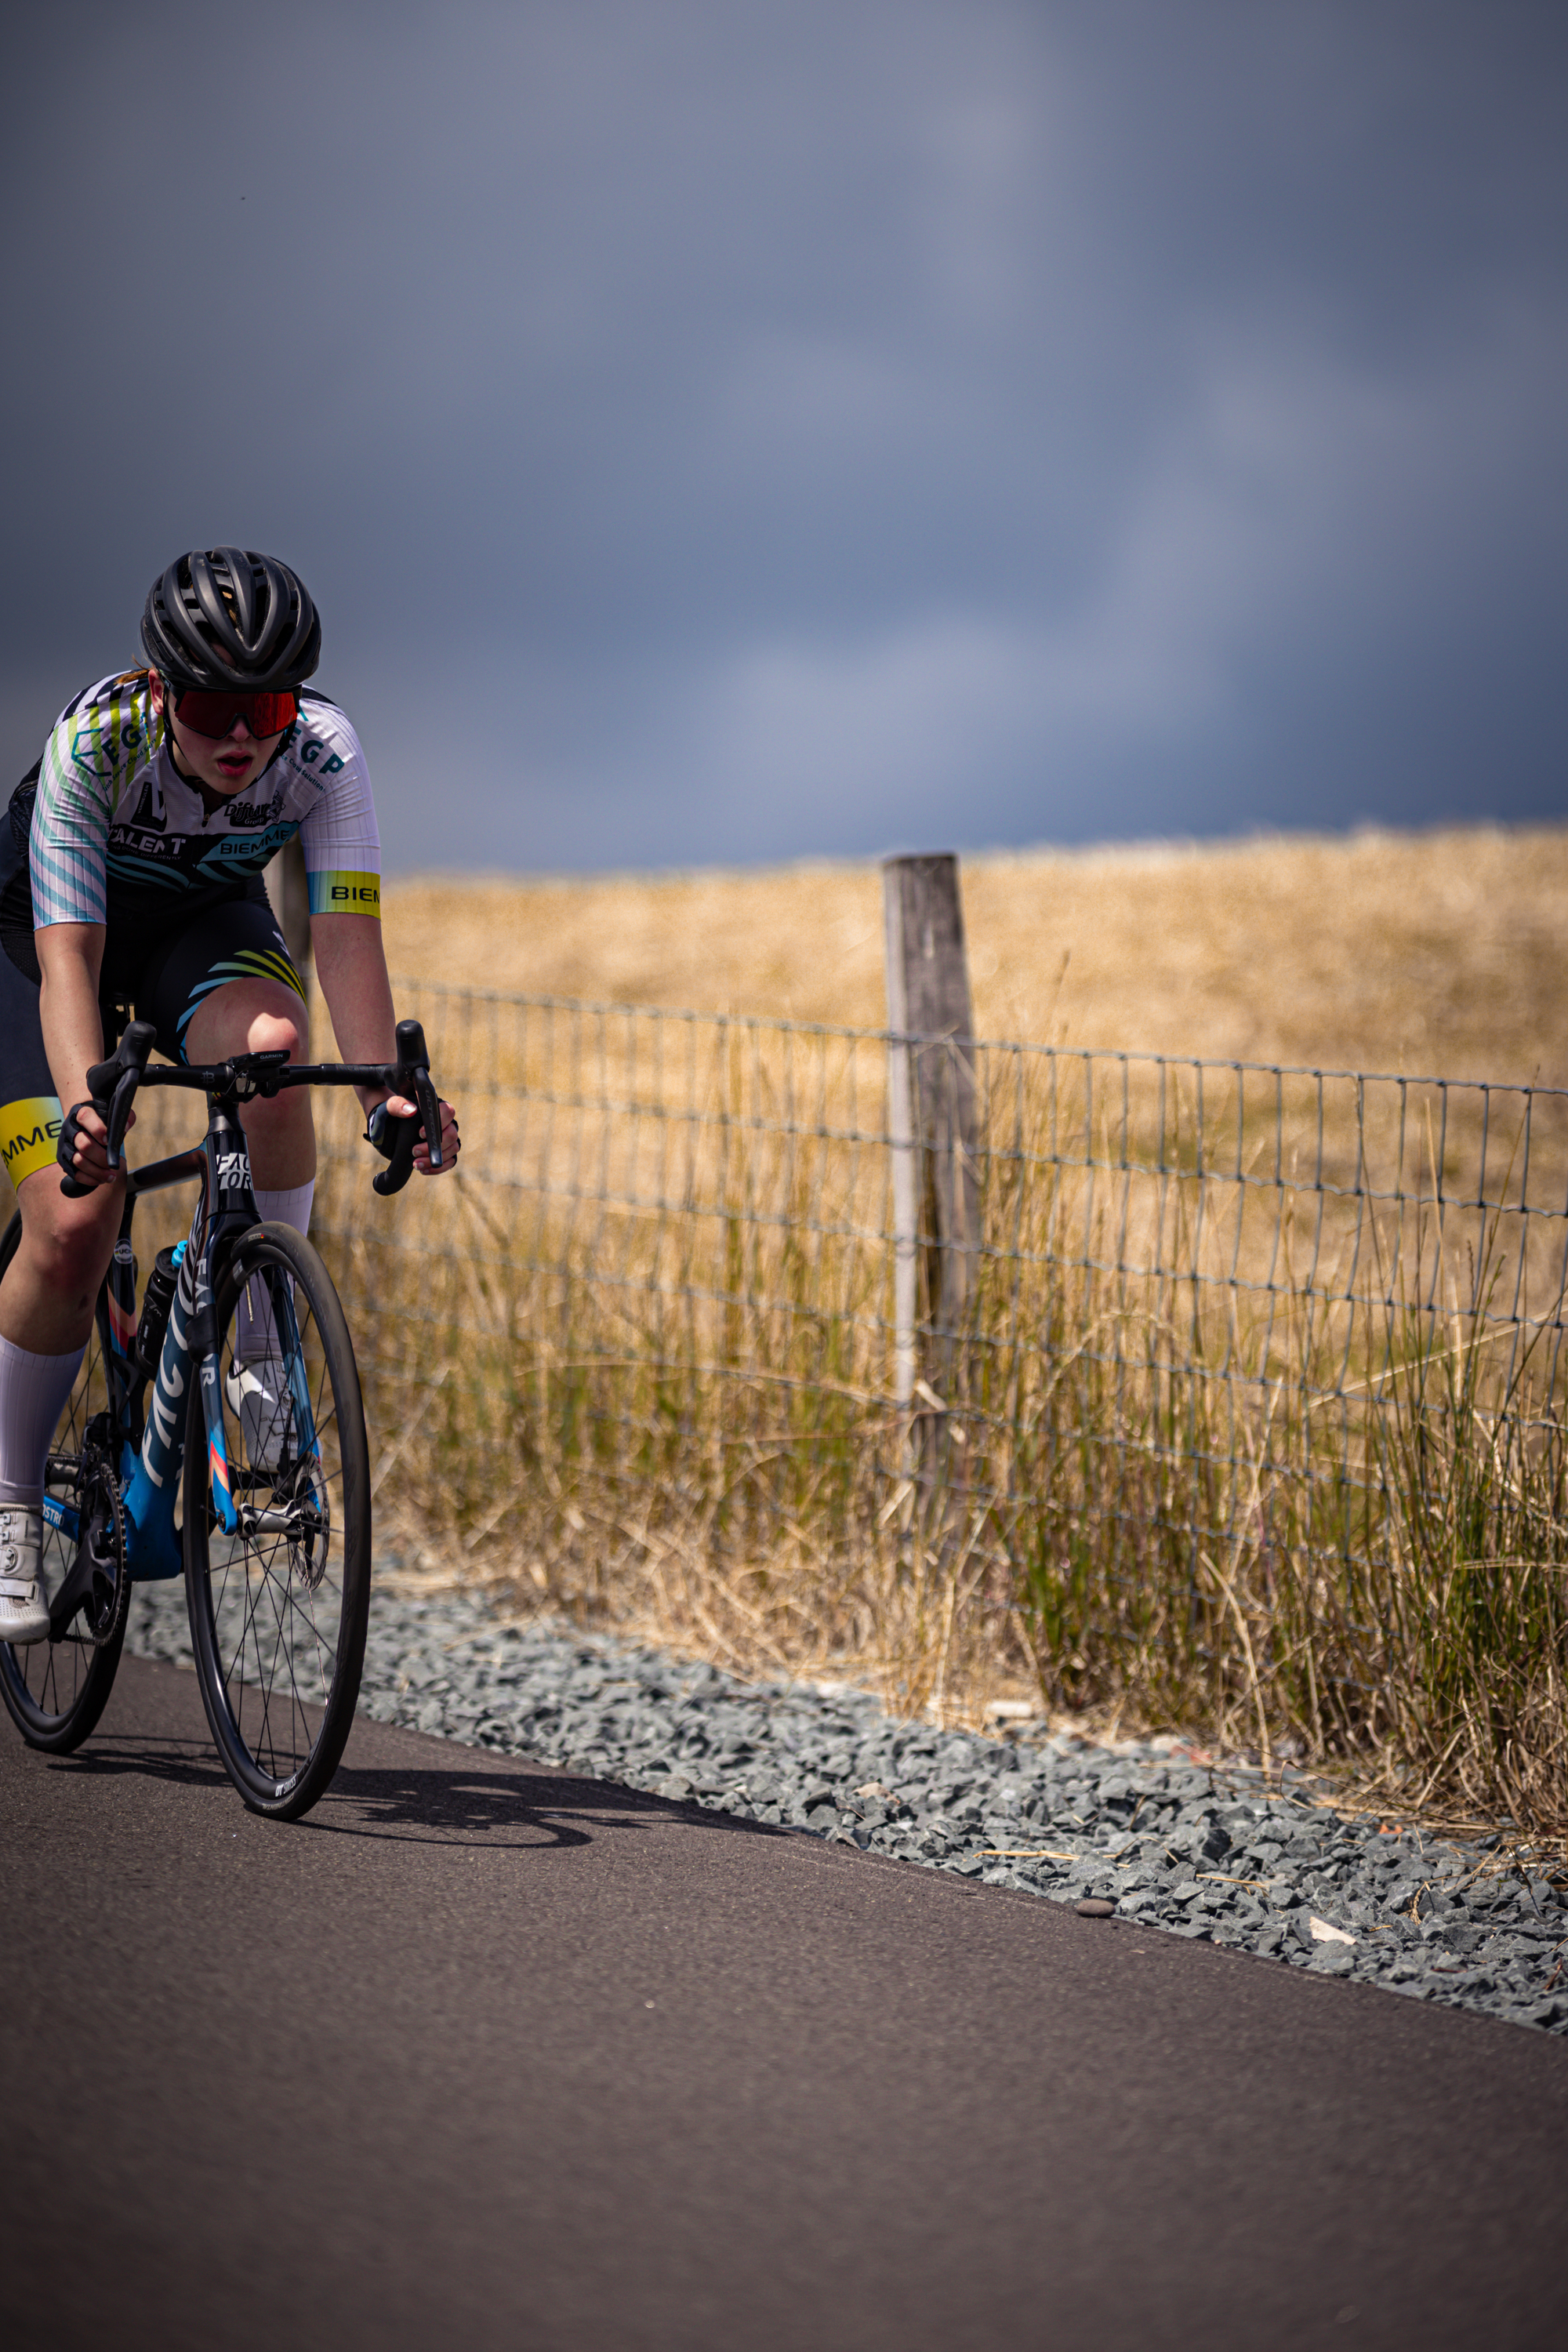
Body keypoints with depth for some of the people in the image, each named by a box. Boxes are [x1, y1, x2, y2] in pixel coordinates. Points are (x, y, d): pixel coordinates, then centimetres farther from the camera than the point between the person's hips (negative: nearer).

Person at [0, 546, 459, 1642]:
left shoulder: (323, 752, -29)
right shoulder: (94, 745, -35)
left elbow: (347, 929, -35)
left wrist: (387, 1089, -50)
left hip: (205, 921, 2)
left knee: (271, 1050, -35)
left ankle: (262, 1354, -18)